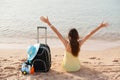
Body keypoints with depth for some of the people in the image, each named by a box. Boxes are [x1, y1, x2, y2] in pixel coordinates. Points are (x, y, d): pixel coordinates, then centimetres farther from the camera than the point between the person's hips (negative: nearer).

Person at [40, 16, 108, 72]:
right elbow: (90, 34, -16)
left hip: (66, 68, -1)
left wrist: (48, 22, -20)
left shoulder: (67, 43, -26)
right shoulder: (79, 43, -22)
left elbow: (57, 32, -23)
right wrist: (100, 26, -8)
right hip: (77, 68, 1)